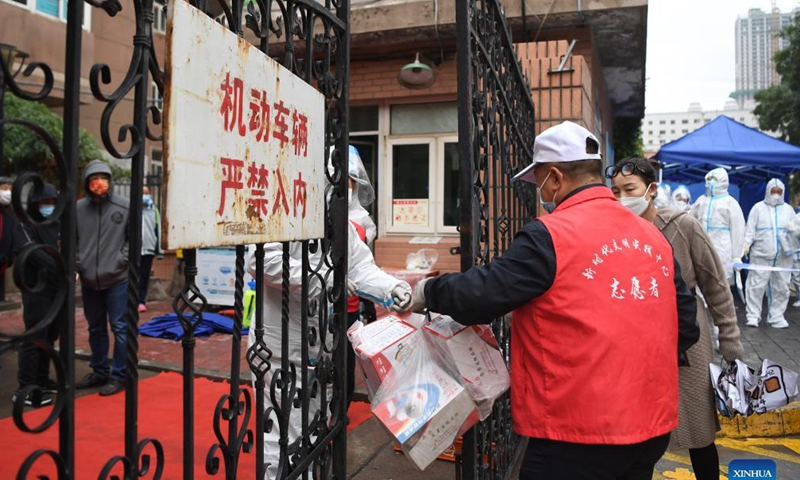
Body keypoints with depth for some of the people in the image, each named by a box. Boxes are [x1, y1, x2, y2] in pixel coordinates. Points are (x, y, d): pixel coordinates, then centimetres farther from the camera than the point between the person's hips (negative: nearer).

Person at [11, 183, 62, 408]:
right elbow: (34, 254, -21)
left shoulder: (57, 224, 12)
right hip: (36, 290, -6)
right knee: (35, 338, -5)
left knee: (50, 337, 14)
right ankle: (25, 388, 2)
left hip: (57, 289, 6)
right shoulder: (24, 227, -6)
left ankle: (41, 380, 27)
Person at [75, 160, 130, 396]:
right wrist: (76, 263, 0)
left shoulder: (124, 206, -6)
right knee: (96, 329, 16)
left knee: (120, 328, 1)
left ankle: (119, 376, 12)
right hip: (89, 280, 4)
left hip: (117, 279, -4)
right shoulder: (78, 208, 1)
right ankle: (99, 372, 31)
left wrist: (121, 260, -10)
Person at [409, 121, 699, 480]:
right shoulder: (653, 235, 5)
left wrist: (428, 292, 1)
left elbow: (480, 296, -17)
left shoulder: (549, 236, -17)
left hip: (579, 433, -7)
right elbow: (685, 319, 11)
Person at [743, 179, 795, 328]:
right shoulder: (758, 207, 5)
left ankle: (777, 316, 18)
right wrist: (746, 244, -12)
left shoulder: (788, 209, 14)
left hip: (783, 256, 3)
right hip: (761, 255, -3)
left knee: (781, 287, 6)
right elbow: (750, 229, 1)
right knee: (756, 285, -4)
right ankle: (753, 315, 5)